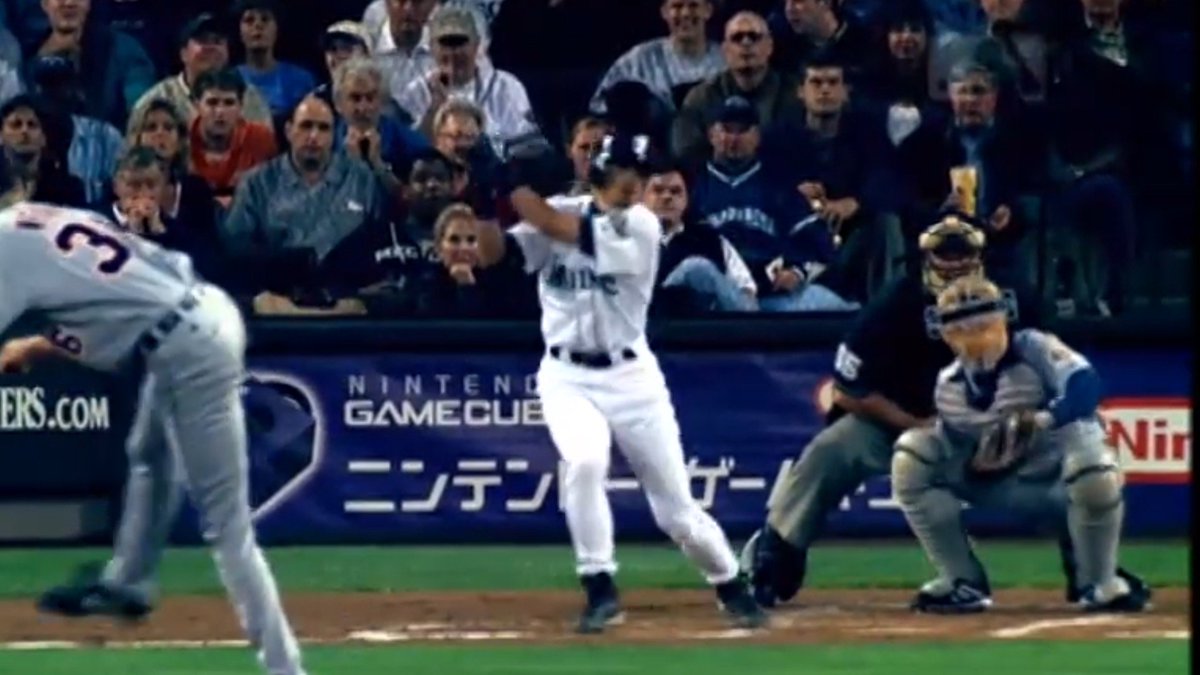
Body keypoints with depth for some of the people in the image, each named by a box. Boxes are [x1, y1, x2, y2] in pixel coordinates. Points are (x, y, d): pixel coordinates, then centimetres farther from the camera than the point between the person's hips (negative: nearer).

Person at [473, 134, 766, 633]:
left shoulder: (640, 226, -12)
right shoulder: (557, 213, 0)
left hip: (631, 377, -1)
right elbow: (491, 253, -7)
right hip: (566, 376, 1)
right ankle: (600, 591, -15)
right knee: (584, 463, -28)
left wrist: (515, 185, -19)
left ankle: (731, 587, 27)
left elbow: (561, 229, -23)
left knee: (675, 508, 2)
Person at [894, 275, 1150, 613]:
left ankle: (1100, 584, -14)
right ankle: (963, 582, -5)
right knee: (912, 456, -12)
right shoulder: (950, 386, -3)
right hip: (1005, 482, 5)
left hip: (1058, 478, -4)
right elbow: (957, 460, 3)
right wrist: (977, 463, -21)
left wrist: (1041, 421, -50)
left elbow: (1085, 385, -35)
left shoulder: (1033, 349, -18)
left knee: (1096, 475, -41)